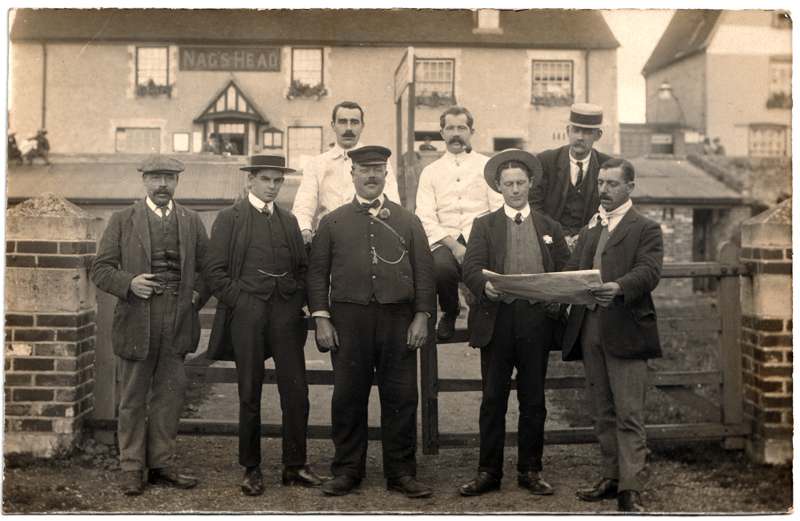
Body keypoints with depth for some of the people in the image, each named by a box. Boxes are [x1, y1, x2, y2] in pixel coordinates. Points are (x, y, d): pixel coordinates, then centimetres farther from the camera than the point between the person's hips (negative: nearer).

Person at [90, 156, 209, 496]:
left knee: (169, 397, 9)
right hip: (136, 324, -2)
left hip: (177, 325, 2)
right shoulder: (122, 221, 4)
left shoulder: (191, 222, 11)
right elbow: (101, 269, 0)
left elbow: (207, 267, 14)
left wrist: (197, 295, -1)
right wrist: (129, 283, -16)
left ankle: (161, 465, 21)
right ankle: (132, 469, 17)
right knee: (133, 400, 6)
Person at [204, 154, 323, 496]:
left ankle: (294, 467, 11)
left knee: (297, 392, 0)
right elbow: (215, 272, -1)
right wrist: (241, 301, -9)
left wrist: (297, 300, 6)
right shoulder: (229, 219, 4)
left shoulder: (289, 221, 17)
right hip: (246, 317, -3)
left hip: (286, 315, 4)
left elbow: (303, 268, 20)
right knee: (250, 396, 3)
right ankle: (251, 470, 15)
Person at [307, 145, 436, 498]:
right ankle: (347, 470, 16)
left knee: (401, 398, 3)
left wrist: (421, 317, 0)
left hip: (398, 319, 1)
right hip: (349, 319, 0)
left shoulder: (407, 221, 12)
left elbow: (424, 270, 9)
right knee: (348, 398, 3)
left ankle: (401, 473, 13)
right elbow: (317, 273, 7)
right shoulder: (332, 222, 10)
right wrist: (321, 319, -2)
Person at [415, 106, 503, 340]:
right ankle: (449, 313, 2)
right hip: (444, 239, 1)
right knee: (442, 266, -33)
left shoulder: (487, 166, 14)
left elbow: (499, 210, 4)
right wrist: (453, 245, -13)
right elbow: (425, 217, 4)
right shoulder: (430, 171, 16)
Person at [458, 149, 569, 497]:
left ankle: (530, 471, 18)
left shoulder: (550, 228, 15)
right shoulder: (484, 226, 9)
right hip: (497, 321, -1)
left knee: (533, 400, 7)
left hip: (536, 321, 1)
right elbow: (470, 267, -4)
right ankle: (489, 472, 10)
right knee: (493, 400, 2)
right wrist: (485, 286, -25)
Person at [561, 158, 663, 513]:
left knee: (629, 415, -5)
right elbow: (571, 269, 13)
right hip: (589, 330, 6)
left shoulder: (646, 229, 1)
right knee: (602, 413, 12)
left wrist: (618, 288, -33)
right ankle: (611, 478, 22)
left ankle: (630, 491, -3)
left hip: (625, 331, -6)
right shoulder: (588, 230, 21)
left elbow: (648, 272, -14)